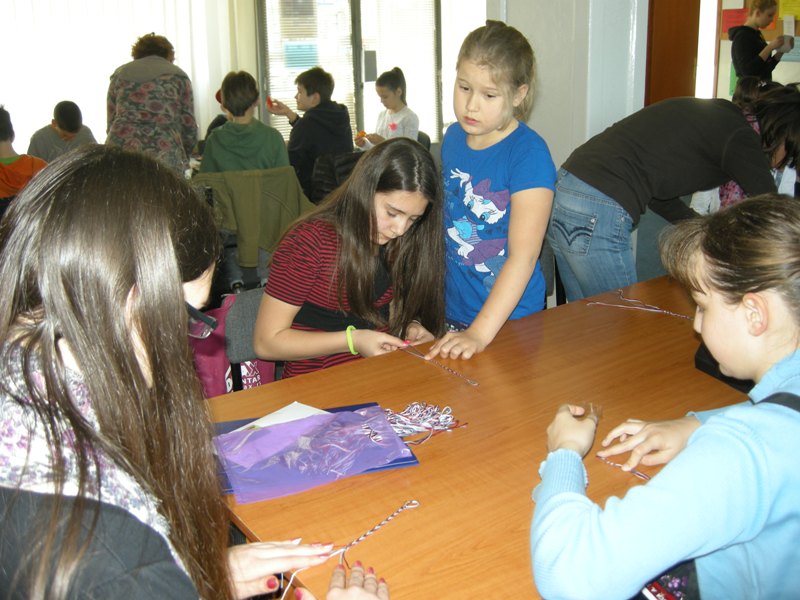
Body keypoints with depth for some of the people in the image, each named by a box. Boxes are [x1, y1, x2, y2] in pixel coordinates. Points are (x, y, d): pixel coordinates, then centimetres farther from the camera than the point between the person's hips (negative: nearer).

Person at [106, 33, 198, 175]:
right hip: (165, 157, -2)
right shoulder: (178, 76, 12)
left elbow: (111, 123, 18)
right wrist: (183, 160, 24)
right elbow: (189, 127, 9)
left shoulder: (120, 74, 19)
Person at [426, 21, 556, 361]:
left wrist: (480, 332, -29)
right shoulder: (454, 137, 1)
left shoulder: (528, 154, -19)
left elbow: (523, 257, -24)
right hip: (454, 309, 6)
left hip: (509, 319, -6)